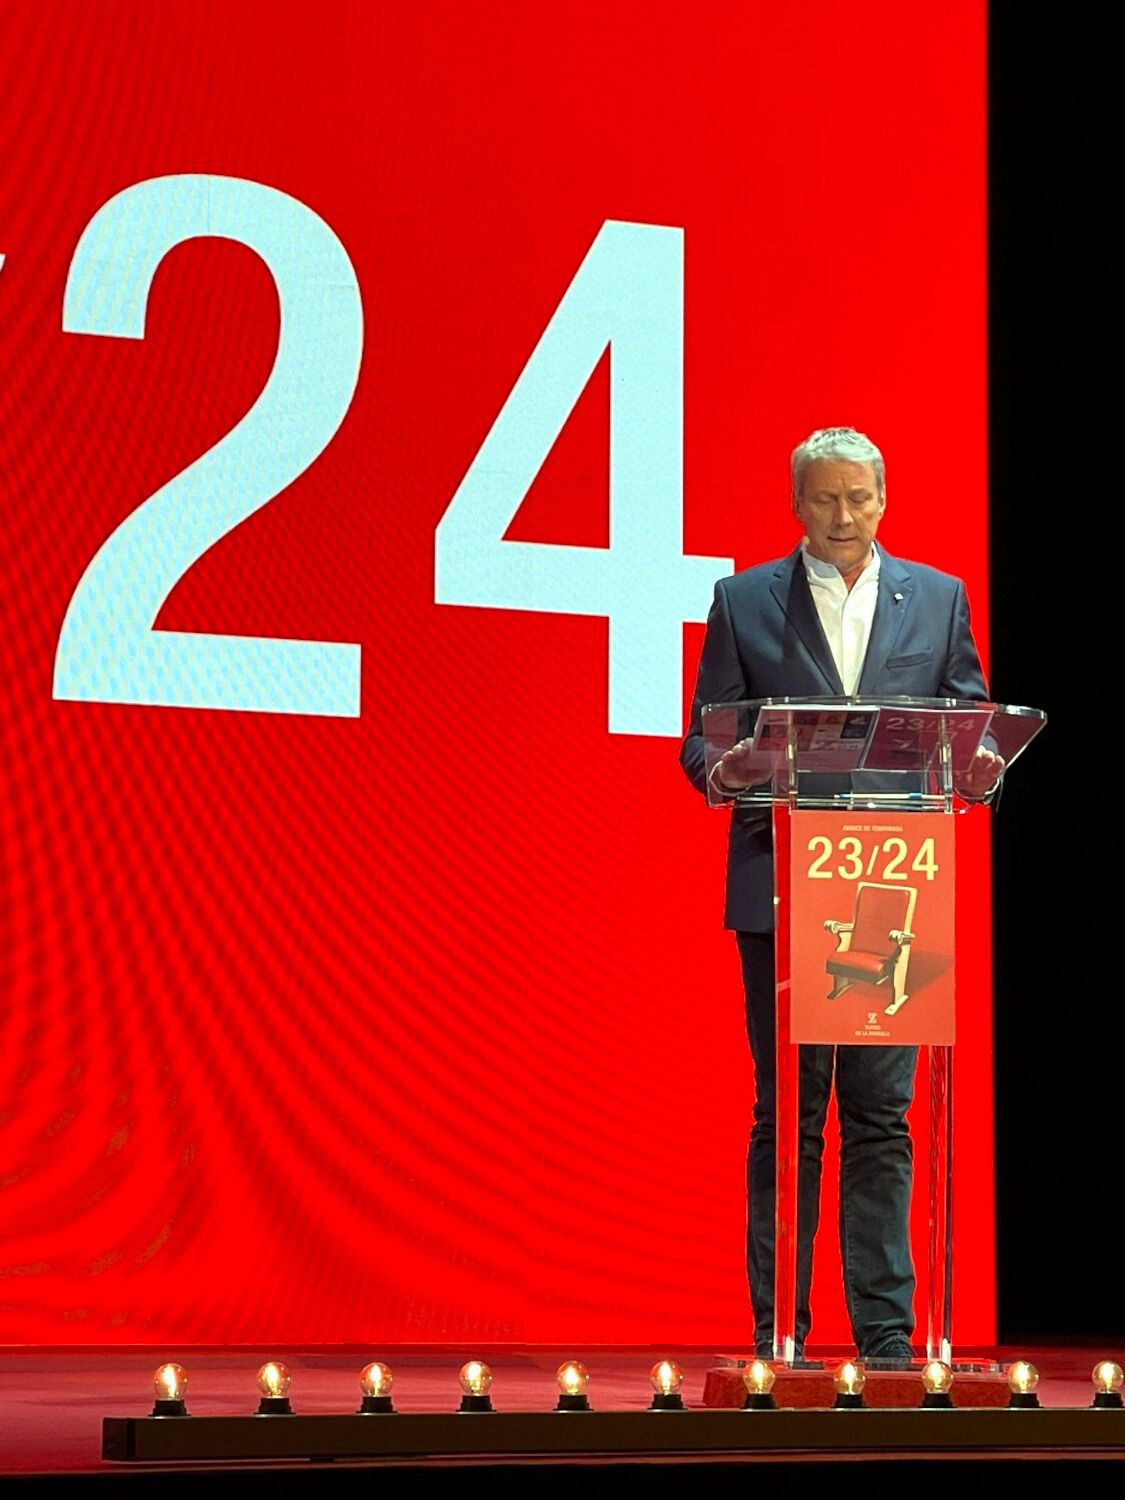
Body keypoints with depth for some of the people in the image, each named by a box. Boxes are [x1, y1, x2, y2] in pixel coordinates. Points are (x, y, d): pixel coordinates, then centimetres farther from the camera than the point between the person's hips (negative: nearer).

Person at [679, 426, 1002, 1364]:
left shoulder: (939, 599, 12)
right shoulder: (744, 601, 7)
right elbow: (704, 742, 5)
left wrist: (981, 773, -12)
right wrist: (722, 771, -18)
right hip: (781, 891, -1)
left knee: (881, 1116, 1)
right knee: (786, 1115, 2)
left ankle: (885, 1331, 4)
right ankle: (776, 1330, 5)